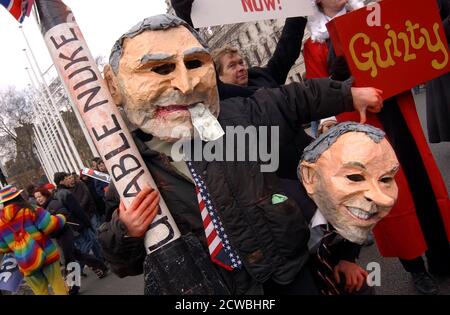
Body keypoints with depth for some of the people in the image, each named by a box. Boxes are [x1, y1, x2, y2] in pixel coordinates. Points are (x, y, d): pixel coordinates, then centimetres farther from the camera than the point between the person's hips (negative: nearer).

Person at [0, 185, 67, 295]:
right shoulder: (30, 210, -9)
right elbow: (52, 225, -16)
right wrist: (60, 218, 4)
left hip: (26, 263, 3)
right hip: (47, 255, -3)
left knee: (41, 292, 16)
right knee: (59, 286, 10)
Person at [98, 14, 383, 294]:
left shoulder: (237, 116, -10)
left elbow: (293, 100, 7)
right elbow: (126, 264, -5)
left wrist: (348, 95, 14)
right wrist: (126, 234, -26)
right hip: (224, 288, -1)